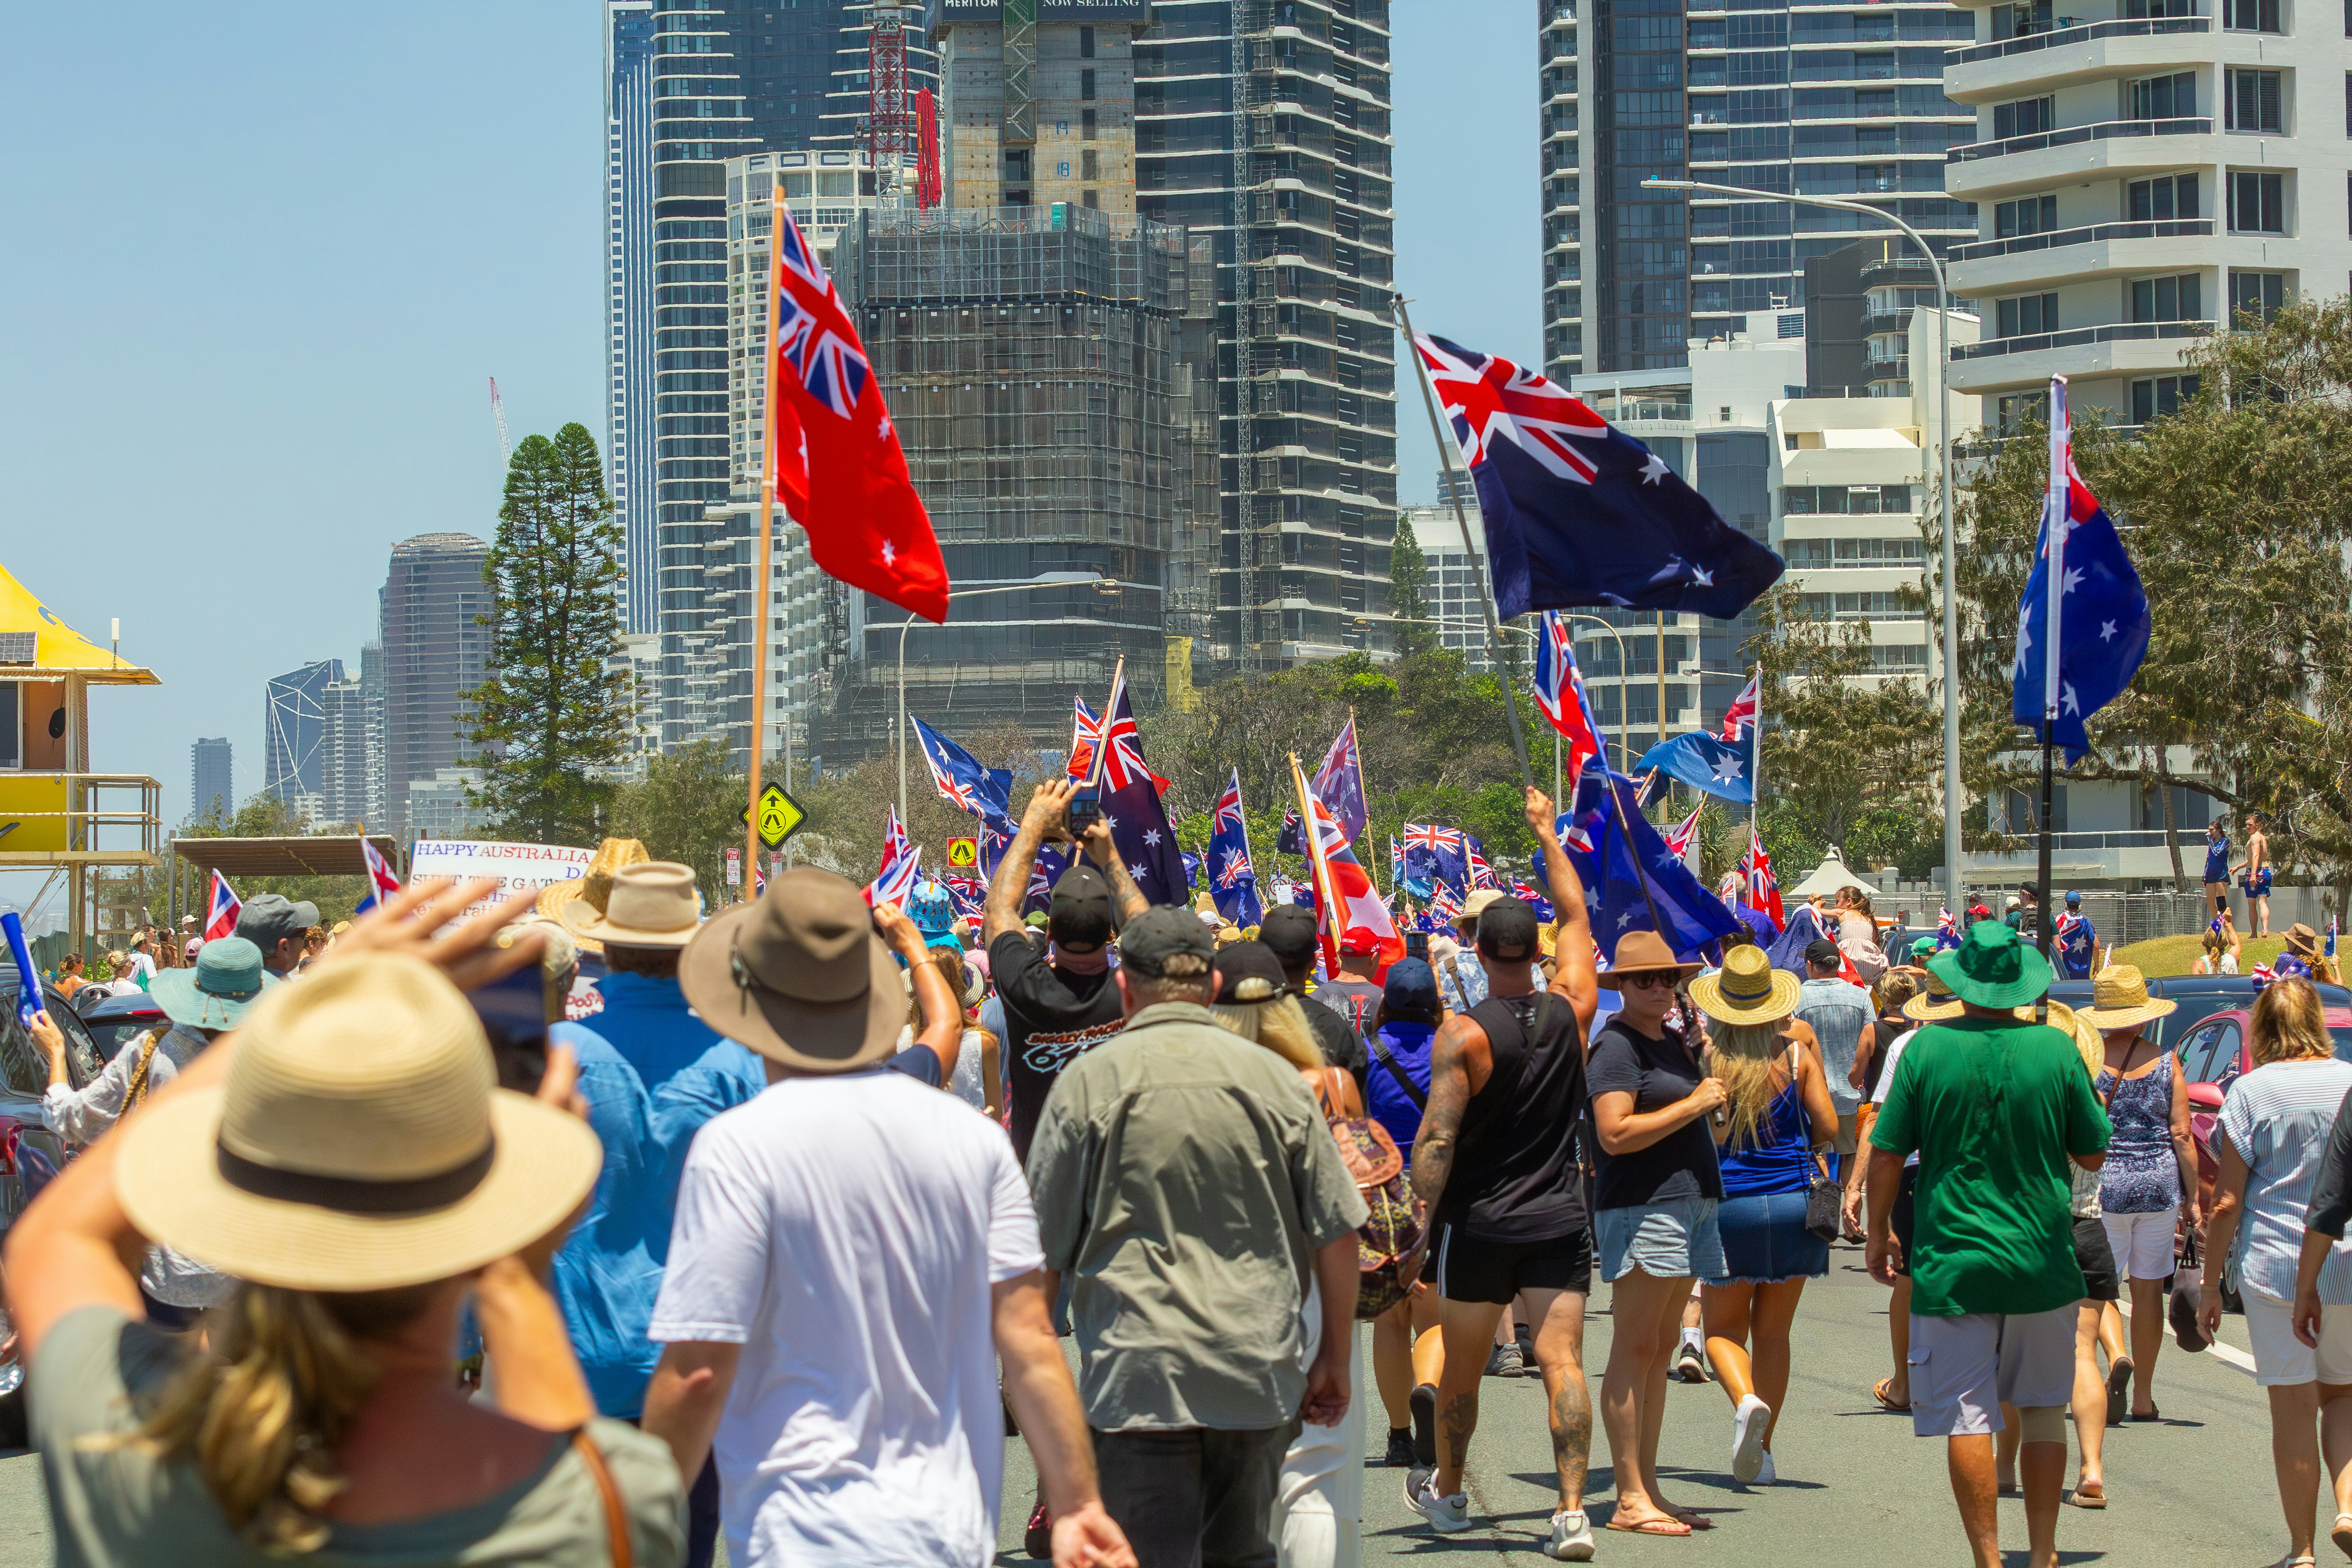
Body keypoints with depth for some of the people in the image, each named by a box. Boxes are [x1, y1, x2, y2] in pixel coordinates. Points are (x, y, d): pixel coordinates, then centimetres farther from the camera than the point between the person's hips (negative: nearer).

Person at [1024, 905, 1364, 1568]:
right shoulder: (1273, 1076, 5)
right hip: (1259, 1376, 3)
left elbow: (1042, 1253, 0)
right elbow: (1337, 1232, 6)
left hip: (1138, 1377, -3)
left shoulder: (1089, 1080, -2)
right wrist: (1334, 1359, 16)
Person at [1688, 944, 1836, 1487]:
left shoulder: (1708, 1058, -7)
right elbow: (1827, 1127, -1)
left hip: (1729, 1203, -2)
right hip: (1793, 1202, 2)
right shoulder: (1795, 1054, -2)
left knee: (1723, 1328, 11)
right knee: (1773, 1332, 12)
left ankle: (1746, 1400, -19)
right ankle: (1760, 1452, 10)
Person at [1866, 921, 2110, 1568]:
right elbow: (2093, 1154, 4)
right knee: (2044, 1408, 15)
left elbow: (1886, 1154, -4)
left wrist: (1878, 1233, 9)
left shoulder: (1928, 1048, -7)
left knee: (1966, 1419, 2)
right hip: (2043, 1264, 2)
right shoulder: (2055, 1049, -5)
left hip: (1952, 1262, -2)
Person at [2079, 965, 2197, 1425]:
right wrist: (2192, 1198, 5)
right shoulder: (2166, 1061, 0)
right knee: (2148, 1288, 10)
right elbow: (2182, 1136, -1)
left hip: (2104, 1183, -2)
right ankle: (2143, 1395, 15)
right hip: (2160, 1183, 2)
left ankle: (2115, 1357, -21)